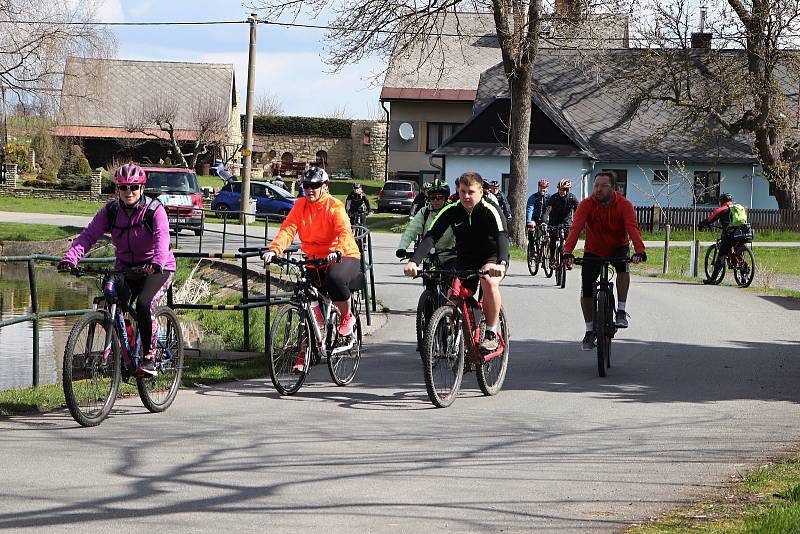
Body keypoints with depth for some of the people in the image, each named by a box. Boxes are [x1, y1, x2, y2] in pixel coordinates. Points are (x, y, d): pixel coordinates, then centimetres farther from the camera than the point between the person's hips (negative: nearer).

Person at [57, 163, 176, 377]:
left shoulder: (154, 210, -15)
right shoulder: (111, 210, -3)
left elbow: (162, 238, -31)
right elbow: (89, 235, -14)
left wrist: (157, 263, -52)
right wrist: (70, 258, -32)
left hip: (157, 269, -4)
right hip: (126, 269, 4)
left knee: (144, 303, -29)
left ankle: (150, 357, -17)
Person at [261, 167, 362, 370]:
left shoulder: (335, 206, -12)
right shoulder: (300, 205, 1)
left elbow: (344, 232, -26)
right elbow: (288, 229, -11)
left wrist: (339, 251, -47)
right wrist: (274, 249, -29)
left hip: (345, 257, -5)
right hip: (314, 260, 5)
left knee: (334, 277, -38)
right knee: (311, 308, -1)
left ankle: (347, 318, -13)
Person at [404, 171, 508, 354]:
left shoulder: (491, 210, -22)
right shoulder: (451, 211, -13)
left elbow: (502, 236, -38)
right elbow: (431, 237, -23)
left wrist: (501, 263, -59)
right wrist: (414, 261, -41)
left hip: (492, 258, -4)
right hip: (465, 260, 4)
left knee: (489, 281, -35)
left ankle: (491, 333, -23)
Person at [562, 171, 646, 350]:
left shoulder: (624, 205, -19)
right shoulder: (586, 204, -18)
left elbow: (632, 228, -33)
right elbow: (576, 228, -30)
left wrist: (639, 251, -51)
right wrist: (567, 253, -46)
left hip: (618, 248, -1)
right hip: (593, 251, 1)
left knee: (623, 266, -33)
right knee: (586, 288, -11)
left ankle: (621, 311, -24)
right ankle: (589, 331, 6)